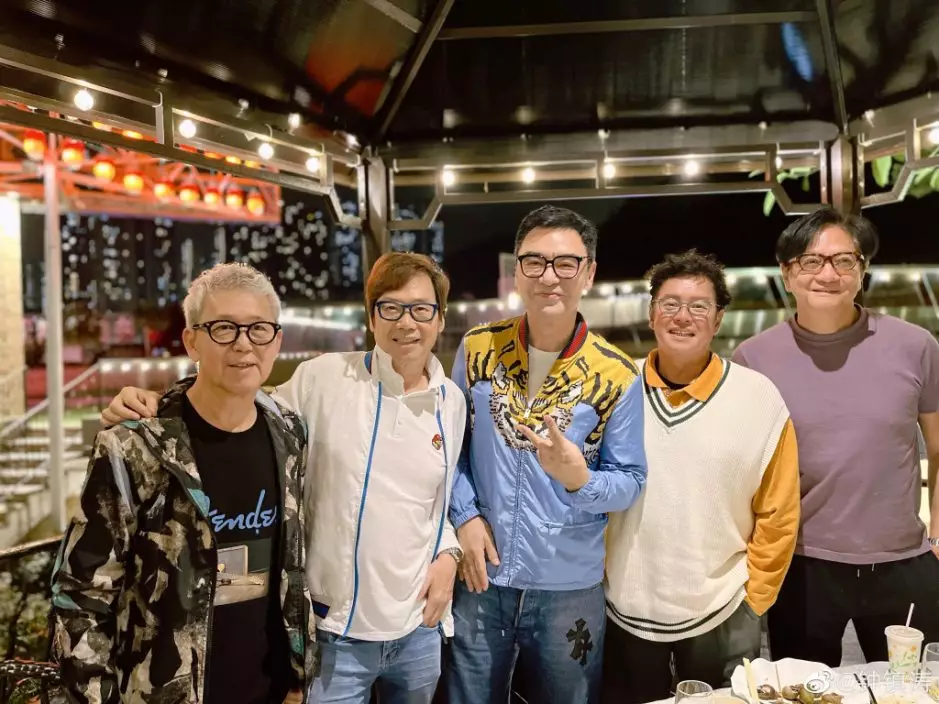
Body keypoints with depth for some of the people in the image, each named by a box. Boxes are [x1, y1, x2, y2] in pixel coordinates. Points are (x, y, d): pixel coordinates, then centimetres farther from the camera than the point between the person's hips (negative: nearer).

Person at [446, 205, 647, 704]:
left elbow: (630, 483, -5)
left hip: (571, 590, -1)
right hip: (481, 580, 1)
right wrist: (464, 515, -8)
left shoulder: (617, 376, -8)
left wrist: (578, 477, -25)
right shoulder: (477, 348, -2)